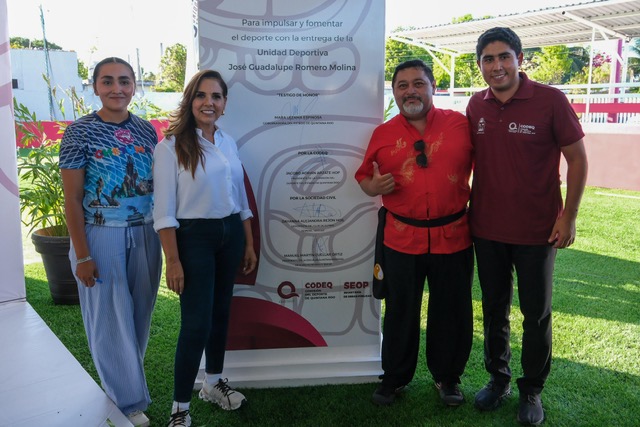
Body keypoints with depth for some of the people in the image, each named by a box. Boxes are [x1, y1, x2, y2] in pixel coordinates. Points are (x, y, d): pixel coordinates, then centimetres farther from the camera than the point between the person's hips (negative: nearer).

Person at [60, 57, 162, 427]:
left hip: (145, 234, 4)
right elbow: (72, 198, -8)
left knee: (140, 314, 15)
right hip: (101, 236, -4)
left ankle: (126, 380, 38)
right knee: (111, 319, 6)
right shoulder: (80, 132, -8)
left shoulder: (147, 130, 4)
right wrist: (83, 255, -11)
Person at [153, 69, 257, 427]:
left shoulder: (229, 143, 7)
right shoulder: (172, 146, -10)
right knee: (197, 322, -5)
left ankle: (214, 383, 35)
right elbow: (164, 211, -13)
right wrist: (173, 261, -16)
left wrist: (249, 244, 12)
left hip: (231, 235, 6)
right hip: (194, 237, -6)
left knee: (221, 311, 15)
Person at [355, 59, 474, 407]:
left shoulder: (461, 125, -1)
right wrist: (374, 186, -12)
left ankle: (447, 377, 34)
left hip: (453, 237, 0)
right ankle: (395, 377, 32)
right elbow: (363, 177, 10)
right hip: (402, 240, 1)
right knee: (400, 312, 14)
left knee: (451, 311, 13)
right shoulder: (383, 133, 2)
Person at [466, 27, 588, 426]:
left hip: (536, 231, -4)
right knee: (494, 310, 16)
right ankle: (498, 379, 34)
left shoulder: (551, 100, -11)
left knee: (537, 314, 9)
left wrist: (569, 216, -11)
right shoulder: (476, 106, 2)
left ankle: (532, 390, 28)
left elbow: (578, 159, -7)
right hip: (487, 229, 4)